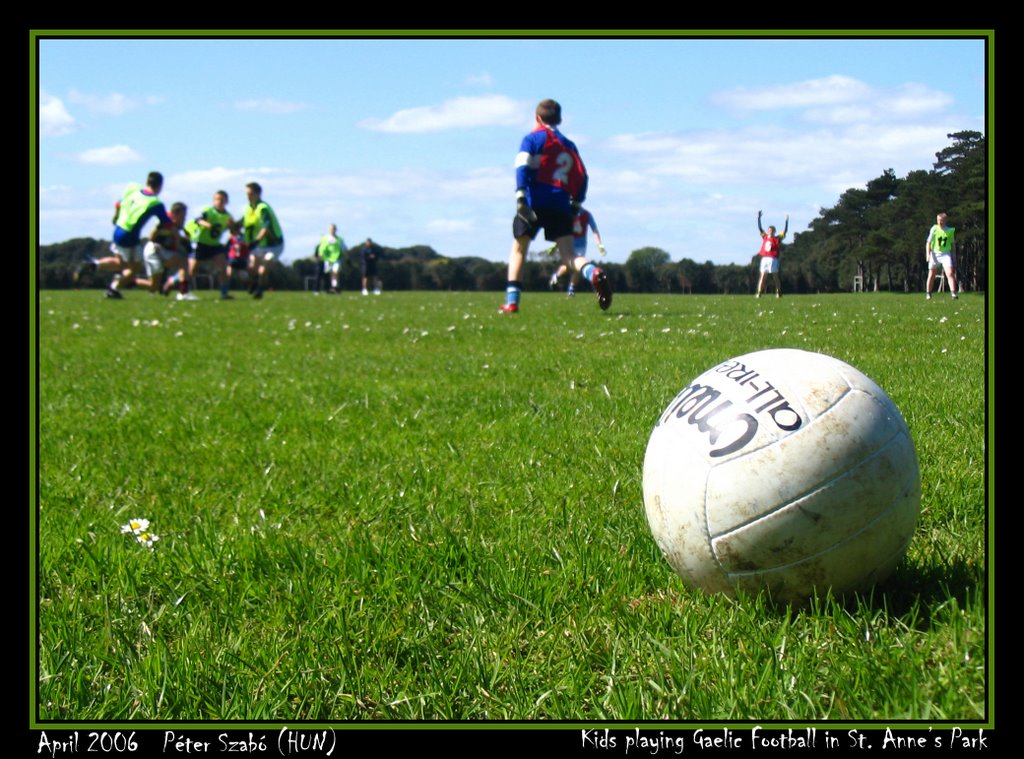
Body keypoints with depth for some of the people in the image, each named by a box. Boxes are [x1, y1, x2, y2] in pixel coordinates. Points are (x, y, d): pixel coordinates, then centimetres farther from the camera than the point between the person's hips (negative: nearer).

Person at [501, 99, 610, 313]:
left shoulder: (532, 138, 7)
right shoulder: (568, 144, 21)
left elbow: (522, 167, -8)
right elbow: (582, 177, 16)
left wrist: (520, 197, -16)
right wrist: (575, 205, 20)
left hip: (534, 203, -3)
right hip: (561, 205, 3)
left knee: (518, 249, 10)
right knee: (568, 256, -1)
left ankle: (511, 302, 2)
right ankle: (594, 273, -33)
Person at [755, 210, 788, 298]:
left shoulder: (777, 239, 6)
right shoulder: (764, 237, 13)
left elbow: (785, 231, 3)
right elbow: (759, 228, 11)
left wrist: (786, 221, -1)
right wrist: (758, 218, 6)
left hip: (773, 259, -2)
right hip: (764, 258, 2)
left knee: (776, 276, 2)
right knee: (763, 276, -2)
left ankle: (778, 292, 5)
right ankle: (759, 293, -7)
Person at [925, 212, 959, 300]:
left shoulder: (950, 230, 2)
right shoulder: (934, 229, -4)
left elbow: (953, 244, 13)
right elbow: (929, 242, -3)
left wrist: (954, 257, 13)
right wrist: (928, 254, -16)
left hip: (946, 254, 0)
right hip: (935, 254, 0)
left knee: (950, 273, -17)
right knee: (931, 275, 7)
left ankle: (953, 293, -22)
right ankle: (928, 294, 20)